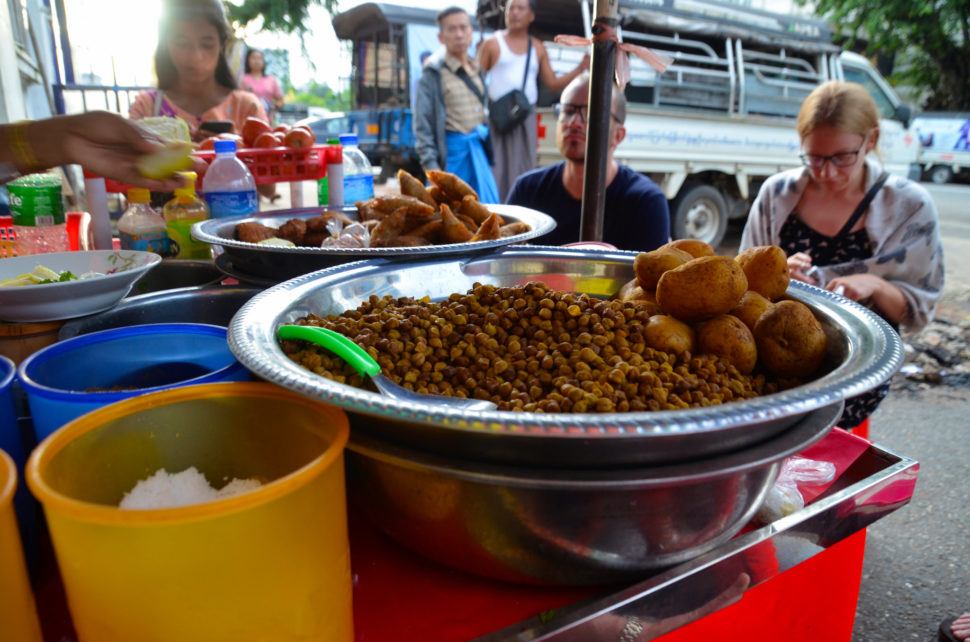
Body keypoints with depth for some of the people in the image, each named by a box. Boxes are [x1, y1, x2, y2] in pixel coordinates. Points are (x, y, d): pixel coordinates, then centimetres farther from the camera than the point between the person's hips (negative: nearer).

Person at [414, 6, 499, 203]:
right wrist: (431, 165, -17)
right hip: (452, 150, -6)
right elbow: (422, 125, -9)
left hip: (479, 149, 6)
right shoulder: (433, 73, -6)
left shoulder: (477, 70, 13)